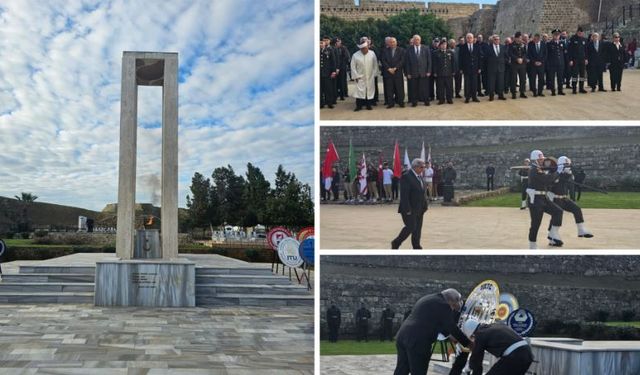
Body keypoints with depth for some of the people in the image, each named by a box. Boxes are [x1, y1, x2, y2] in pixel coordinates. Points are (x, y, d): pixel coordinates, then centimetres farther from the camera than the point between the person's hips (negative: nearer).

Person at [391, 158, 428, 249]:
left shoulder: (419, 176, 14)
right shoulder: (406, 177, -15)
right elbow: (404, 195, -20)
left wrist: (425, 204, 13)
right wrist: (407, 209, -23)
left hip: (419, 209, 9)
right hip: (410, 209, -9)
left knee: (418, 228, 7)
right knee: (411, 227, -11)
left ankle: (416, 247, 13)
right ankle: (396, 243, 5)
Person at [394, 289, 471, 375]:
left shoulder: (427, 299, 25)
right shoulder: (443, 305, -3)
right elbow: (452, 328, -2)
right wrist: (468, 344, 6)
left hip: (402, 336, 9)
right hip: (418, 341, -9)